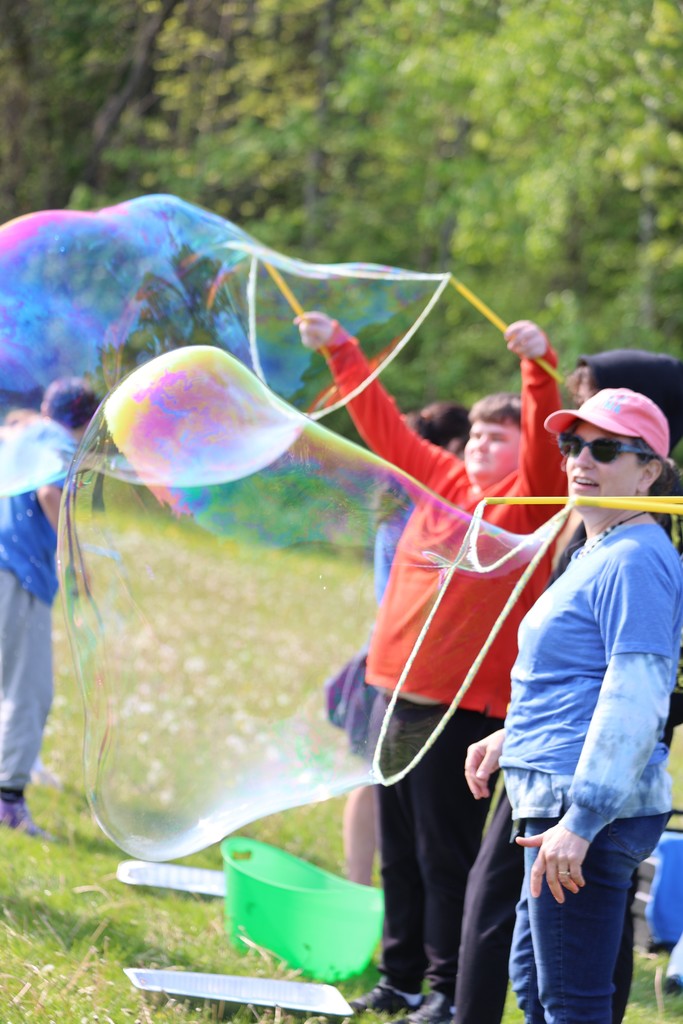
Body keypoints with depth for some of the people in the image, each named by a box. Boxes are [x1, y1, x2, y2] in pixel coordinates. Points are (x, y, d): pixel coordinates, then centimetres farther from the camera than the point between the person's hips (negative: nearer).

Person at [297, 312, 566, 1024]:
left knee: (445, 855, -4)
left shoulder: (529, 500, -5)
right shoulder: (442, 479, 13)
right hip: (402, 694, 7)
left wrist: (539, 368, -35)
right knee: (399, 851, 14)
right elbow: (383, 426, 21)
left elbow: (545, 444, -22)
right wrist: (341, 351, 22)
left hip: (463, 705, -7)